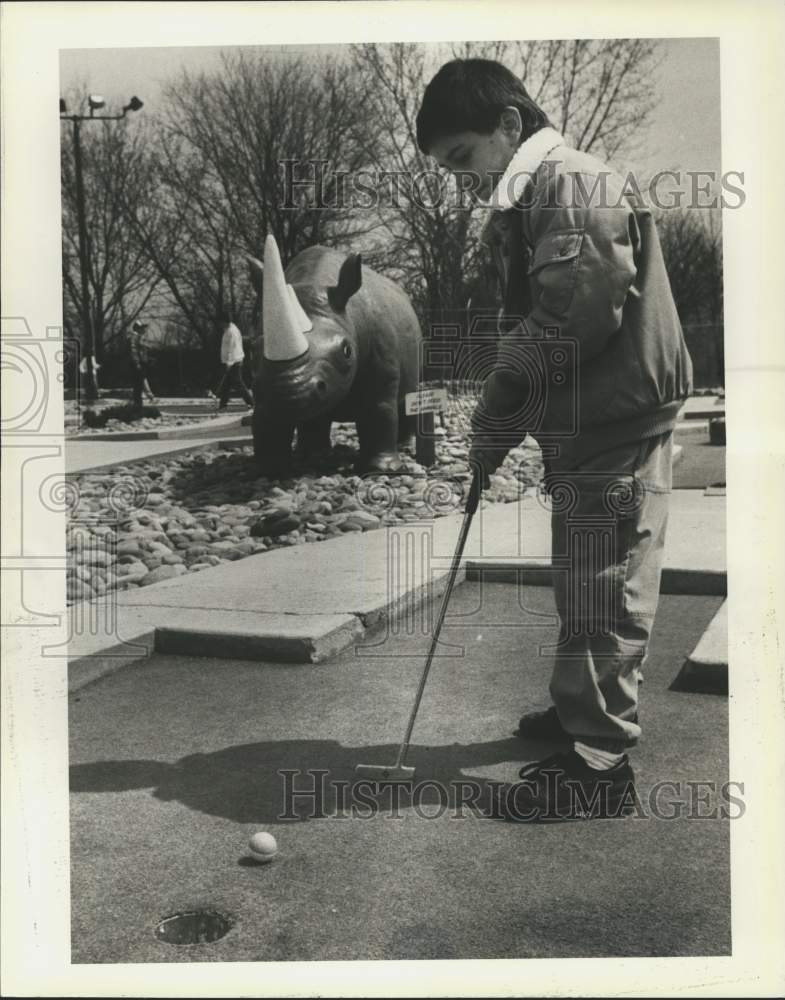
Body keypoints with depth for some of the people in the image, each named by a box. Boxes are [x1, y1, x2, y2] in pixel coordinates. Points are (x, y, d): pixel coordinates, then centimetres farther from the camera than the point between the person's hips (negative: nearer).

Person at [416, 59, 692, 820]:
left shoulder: (568, 185, -13)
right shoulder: (529, 200, 17)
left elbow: (570, 320, -23)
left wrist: (495, 419, -14)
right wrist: (497, 423, 3)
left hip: (614, 421, -9)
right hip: (582, 427, 9)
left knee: (602, 592, -4)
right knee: (584, 585, 19)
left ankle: (599, 764, 6)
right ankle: (580, 710, 35)